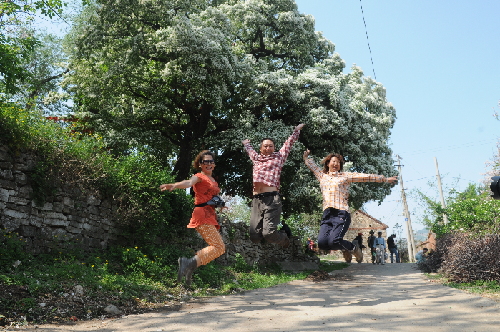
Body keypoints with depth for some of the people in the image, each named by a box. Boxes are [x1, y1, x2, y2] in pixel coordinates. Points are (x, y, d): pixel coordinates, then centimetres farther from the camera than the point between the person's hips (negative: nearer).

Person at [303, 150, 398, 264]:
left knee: (333, 241, -25)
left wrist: (385, 179, 14)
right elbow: (312, 165, 38)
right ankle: (345, 248, 15)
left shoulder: (345, 176, 13)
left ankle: (353, 247, 10)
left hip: (341, 213, -3)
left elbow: (366, 177, 12)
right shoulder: (322, 176, 21)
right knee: (322, 242, -18)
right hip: (327, 215, 4)